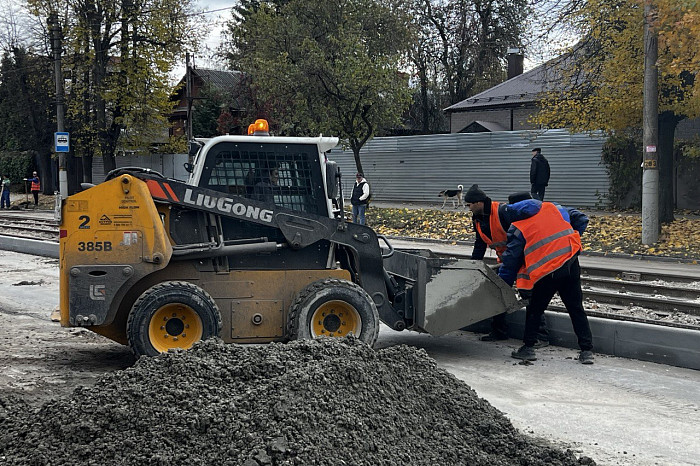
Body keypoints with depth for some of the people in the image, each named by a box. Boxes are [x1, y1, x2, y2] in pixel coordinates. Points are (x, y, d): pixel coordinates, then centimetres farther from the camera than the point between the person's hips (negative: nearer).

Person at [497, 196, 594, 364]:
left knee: (534, 309, 15)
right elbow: (581, 219, 18)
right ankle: (587, 351, 10)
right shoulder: (552, 208, 15)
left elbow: (510, 261, 4)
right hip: (572, 264, 4)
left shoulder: (518, 229, 4)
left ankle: (528, 348, 18)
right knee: (576, 309, 12)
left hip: (548, 272, -4)